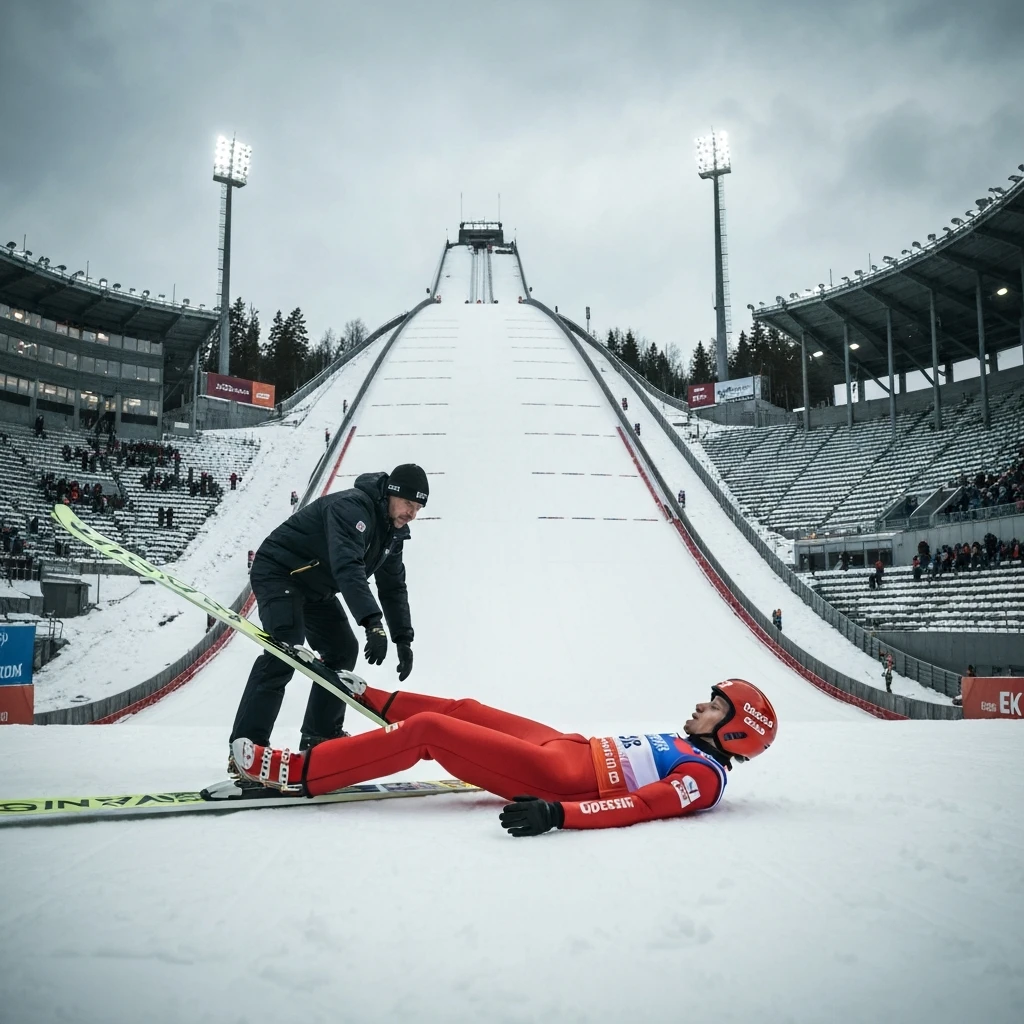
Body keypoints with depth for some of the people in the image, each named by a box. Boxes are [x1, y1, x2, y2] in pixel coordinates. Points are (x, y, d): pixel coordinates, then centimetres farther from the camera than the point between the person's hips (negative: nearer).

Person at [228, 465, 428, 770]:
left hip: (315, 588, 10)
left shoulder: (393, 531, 2)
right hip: (278, 572, -10)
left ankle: (320, 737, 19)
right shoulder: (352, 507, -29)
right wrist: (373, 623, -51)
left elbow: (393, 587, 9)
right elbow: (347, 567, -43)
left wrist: (403, 639, 3)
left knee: (343, 650, 9)